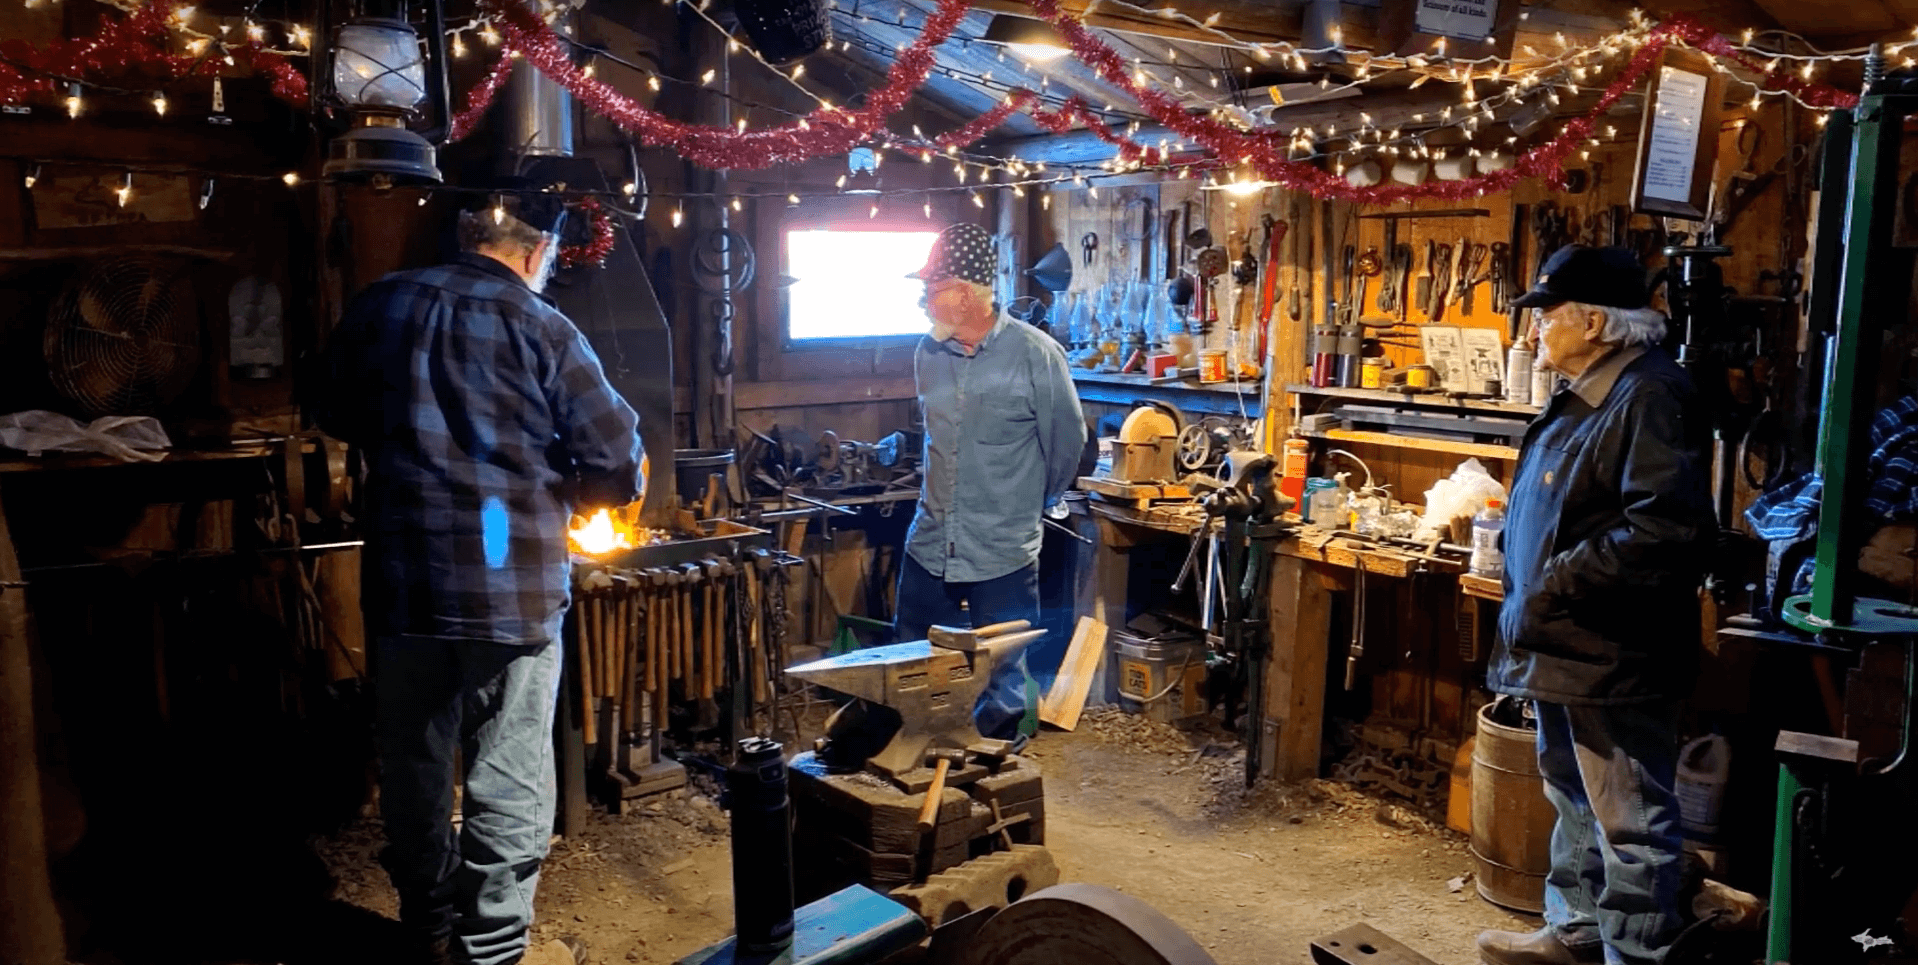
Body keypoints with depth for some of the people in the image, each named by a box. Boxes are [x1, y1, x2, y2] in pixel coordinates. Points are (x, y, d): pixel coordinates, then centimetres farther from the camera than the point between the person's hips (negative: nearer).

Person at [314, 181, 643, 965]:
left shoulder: (379, 307, 2)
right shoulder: (543, 331, -10)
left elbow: (336, 417, 17)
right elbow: (619, 469, -10)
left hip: (403, 583, 4)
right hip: (514, 589, -4)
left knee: (415, 768, 18)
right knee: (508, 783, 7)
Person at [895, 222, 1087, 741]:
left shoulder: (1036, 355, -13)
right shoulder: (928, 354, 4)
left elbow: (1067, 440, 1)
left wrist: (1044, 499, 14)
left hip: (1003, 558, -5)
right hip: (929, 548, 5)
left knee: (1001, 687, 8)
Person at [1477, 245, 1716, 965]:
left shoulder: (1651, 397, -19)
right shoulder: (1585, 396, 14)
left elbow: (1668, 527, -29)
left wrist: (1560, 583, -24)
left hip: (1614, 657, -11)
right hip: (1564, 649, 11)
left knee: (1630, 822, 1)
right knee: (1573, 800, 23)